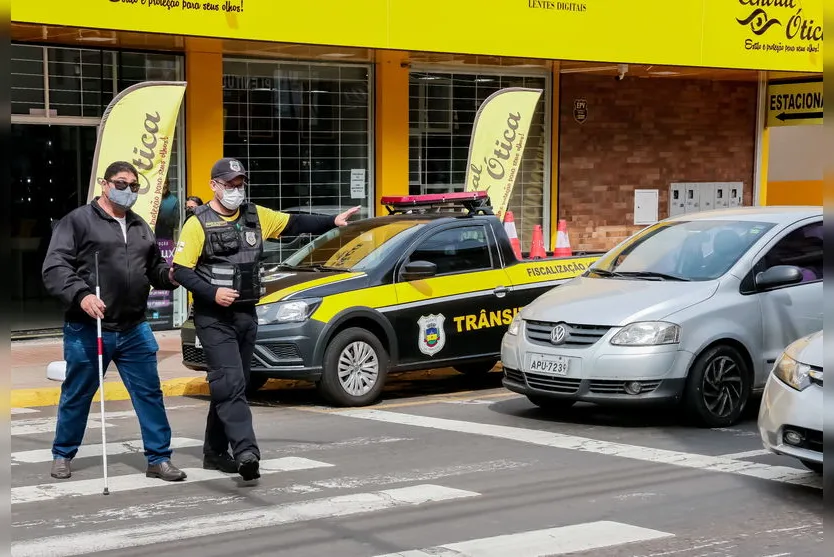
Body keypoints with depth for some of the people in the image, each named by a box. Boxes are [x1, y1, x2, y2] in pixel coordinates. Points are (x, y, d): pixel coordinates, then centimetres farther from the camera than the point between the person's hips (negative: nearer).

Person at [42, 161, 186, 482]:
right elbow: (54, 268, -12)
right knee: (76, 396, 9)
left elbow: (154, 268, 24)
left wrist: (170, 275, 0)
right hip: (88, 329, -5)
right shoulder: (78, 221, -4)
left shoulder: (140, 227, 17)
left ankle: (159, 459, 11)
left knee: (149, 394, 4)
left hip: (135, 330, 5)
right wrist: (80, 295, -28)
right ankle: (62, 455, 27)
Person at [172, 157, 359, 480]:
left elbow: (295, 223, 14)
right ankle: (246, 451, -26)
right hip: (213, 318, -6)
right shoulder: (198, 223, -7)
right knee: (230, 383, -16)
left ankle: (216, 453, 21)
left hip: (246, 315, 6)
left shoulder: (256, 216, 10)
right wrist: (212, 292, -20)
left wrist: (333, 222, 4)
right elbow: (180, 270, -9)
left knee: (230, 386, 11)